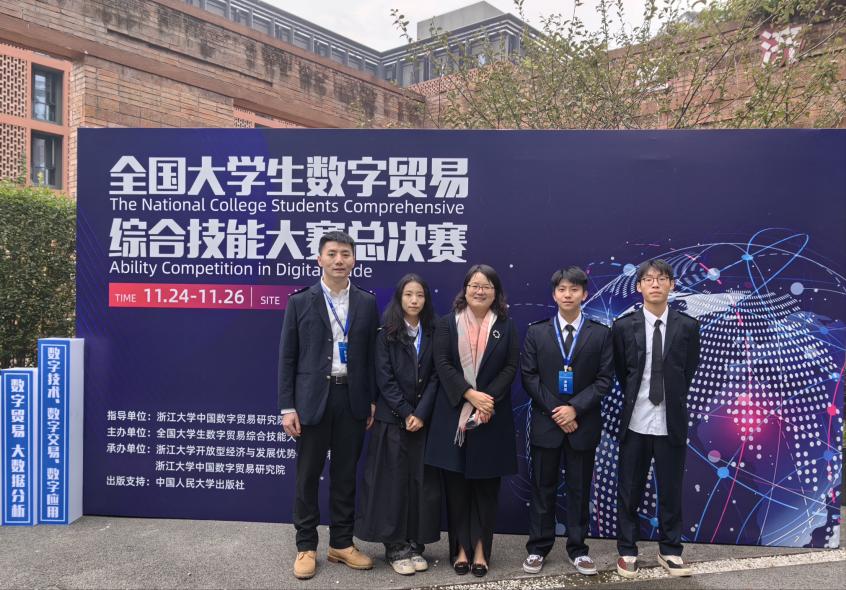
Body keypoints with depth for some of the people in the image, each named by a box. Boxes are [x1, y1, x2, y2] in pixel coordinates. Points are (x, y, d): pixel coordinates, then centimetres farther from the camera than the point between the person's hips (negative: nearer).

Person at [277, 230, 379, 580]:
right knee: (307, 476, 7)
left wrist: (374, 401, 3)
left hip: (352, 398, 2)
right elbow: (287, 358, -1)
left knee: (345, 475, 11)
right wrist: (287, 407, -6)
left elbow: (372, 355, 7)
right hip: (312, 398, -2)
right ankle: (306, 547, 22)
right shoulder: (300, 302, 0)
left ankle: (341, 543, 26)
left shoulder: (367, 303, 5)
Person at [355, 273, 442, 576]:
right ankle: (395, 547, 12)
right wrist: (406, 413, -12)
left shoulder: (433, 333, 6)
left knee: (422, 481, 6)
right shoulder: (386, 333, -2)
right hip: (392, 418, -3)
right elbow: (384, 378, -7)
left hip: (424, 419, 3)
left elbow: (435, 377, 1)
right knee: (392, 480, 1)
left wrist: (421, 414, -10)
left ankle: (415, 545, 17)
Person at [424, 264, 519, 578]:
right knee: (456, 485, 5)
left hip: (491, 417, 0)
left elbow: (511, 368, -1)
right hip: (453, 416, 0)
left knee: (485, 485, 5)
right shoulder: (447, 324, 5)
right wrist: (471, 395, -17)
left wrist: (487, 400, -15)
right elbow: (442, 365, -5)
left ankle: (480, 548, 16)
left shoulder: (507, 327, 7)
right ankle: (461, 547, 16)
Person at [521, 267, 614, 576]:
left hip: (584, 423, 0)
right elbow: (529, 376, -2)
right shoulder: (536, 332, 3)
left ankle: (578, 549, 22)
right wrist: (555, 410, -11)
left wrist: (575, 408, -14)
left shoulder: (600, 333, 2)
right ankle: (538, 548, 19)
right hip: (546, 421, 0)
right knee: (543, 488, 8)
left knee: (579, 489, 9)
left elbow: (604, 379, -3)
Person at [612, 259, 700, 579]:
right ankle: (627, 551, 23)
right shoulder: (623, 326, -3)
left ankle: (670, 551, 28)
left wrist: (671, 401, 9)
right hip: (635, 422, 0)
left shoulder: (687, 326, 0)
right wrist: (636, 400, 9)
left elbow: (688, 373, 8)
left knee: (671, 491, 11)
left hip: (671, 422, 1)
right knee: (629, 491, 9)